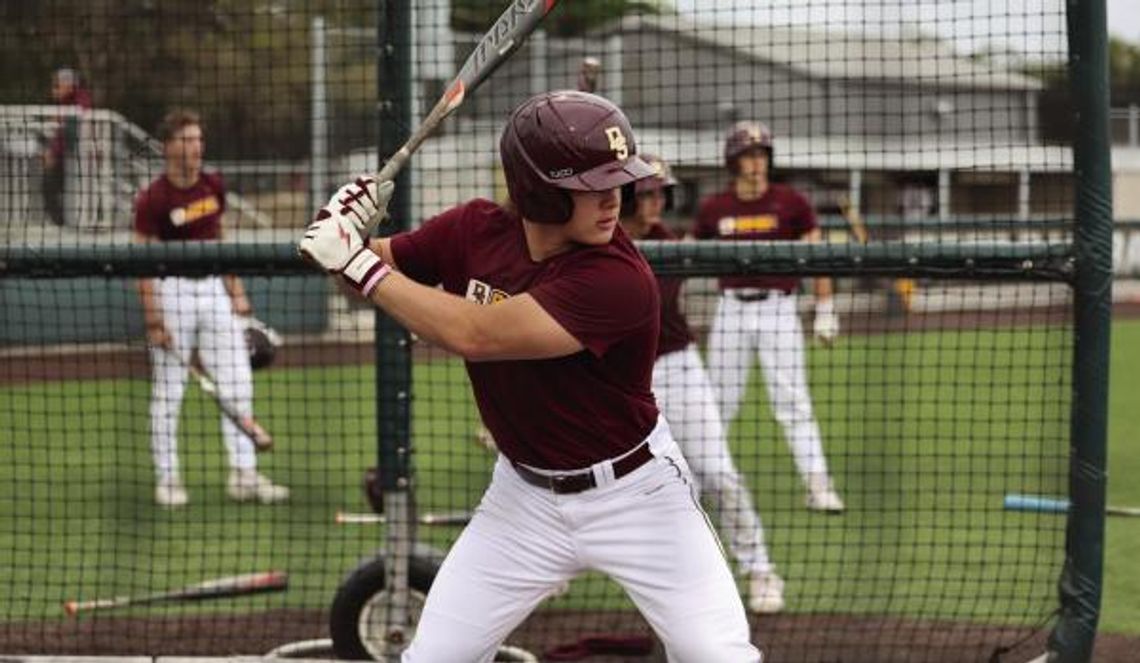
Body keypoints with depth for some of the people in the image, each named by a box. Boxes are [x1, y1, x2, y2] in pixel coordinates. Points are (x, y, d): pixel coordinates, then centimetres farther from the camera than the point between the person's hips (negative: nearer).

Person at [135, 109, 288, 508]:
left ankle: (243, 475, 5)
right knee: (168, 392, 2)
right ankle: (167, 478, 12)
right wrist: (153, 321, -16)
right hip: (172, 291, -6)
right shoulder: (153, 200, -12)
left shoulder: (213, 187, 5)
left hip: (213, 289, 6)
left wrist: (236, 292, 13)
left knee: (238, 385, 1)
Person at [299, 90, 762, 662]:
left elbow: (473, 334, -34)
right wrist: (347, 227, -21)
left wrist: (359, 264, -29)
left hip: (632, 493, -4)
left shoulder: (619, 280, -29)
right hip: (526, 496, 4)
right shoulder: (475, 231, -11)